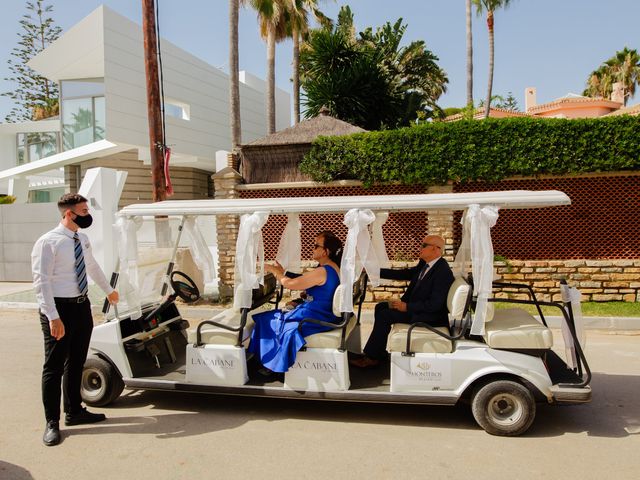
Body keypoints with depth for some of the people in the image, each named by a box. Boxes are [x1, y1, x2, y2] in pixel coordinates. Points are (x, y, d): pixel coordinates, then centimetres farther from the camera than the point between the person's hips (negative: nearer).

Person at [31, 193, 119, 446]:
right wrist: (53, 317, -24)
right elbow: (41, 282, -18)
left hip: (82, 306, 7)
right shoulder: (48, 243, -15)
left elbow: (92, 266, 24)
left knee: (76, 363, 18)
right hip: (59, 309, -7)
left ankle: (74, 411, 32)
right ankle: (52, 423, 15)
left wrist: (108, 290, 36)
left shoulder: (82, 239, 7)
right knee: (54, 367, 2)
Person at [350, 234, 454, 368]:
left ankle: (371, 357, -4)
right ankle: (380, 353, 15)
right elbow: (403, 274, 9)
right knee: (380, 307, 10)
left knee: (385, 315, -17)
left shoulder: (443, 272, -23)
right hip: (415, 305, 10)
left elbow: (435, 304, -27)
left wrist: (407, 307, -23)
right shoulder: (424, 264, 5)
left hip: (430, 316, -10)